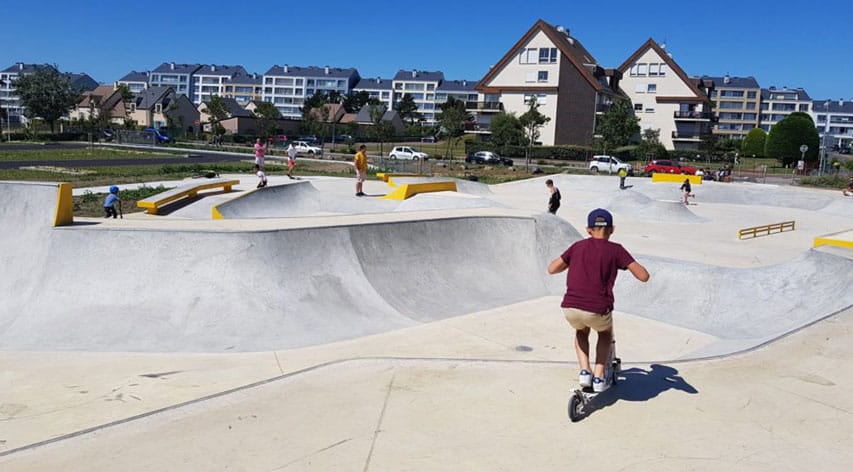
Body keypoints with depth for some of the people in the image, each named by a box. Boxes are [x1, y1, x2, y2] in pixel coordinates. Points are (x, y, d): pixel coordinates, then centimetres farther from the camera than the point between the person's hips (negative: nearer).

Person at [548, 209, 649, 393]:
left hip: (570, 308, 2)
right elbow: (643, 276, 1)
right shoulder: (615, 250, 5)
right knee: (605, 333, 33)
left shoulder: (578, 246, 13)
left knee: (581, 332, 36)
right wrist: (629, 262, 22)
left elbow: (552, 269, 18)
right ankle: (599, 377, 25)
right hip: (598, 310, -2)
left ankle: (584, 371, 21)